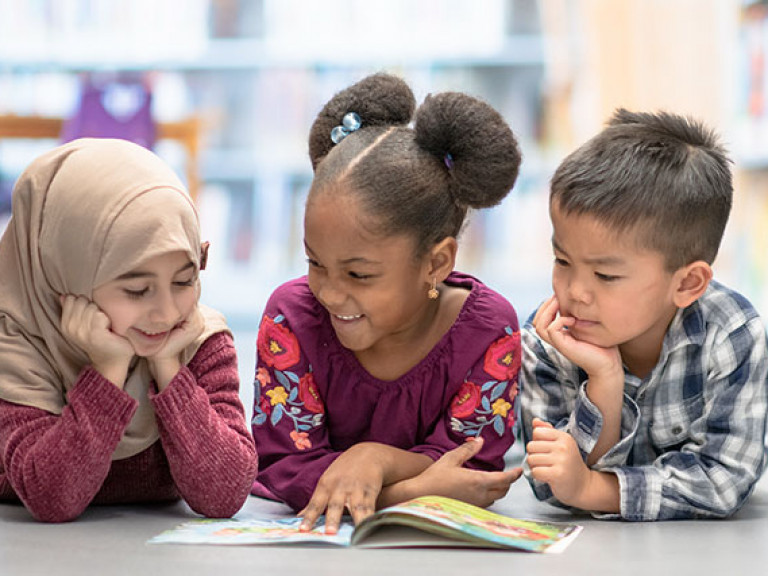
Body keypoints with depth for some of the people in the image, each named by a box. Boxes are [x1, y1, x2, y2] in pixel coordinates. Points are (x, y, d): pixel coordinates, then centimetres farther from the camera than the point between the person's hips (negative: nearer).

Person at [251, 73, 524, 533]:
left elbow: (474, 471, -12)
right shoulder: (292, 316, -12)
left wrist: (378, 458, -30)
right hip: (301, 531, 0)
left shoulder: (489, 330, -12)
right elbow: (284, 465, -16)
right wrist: (417, 490, -28)